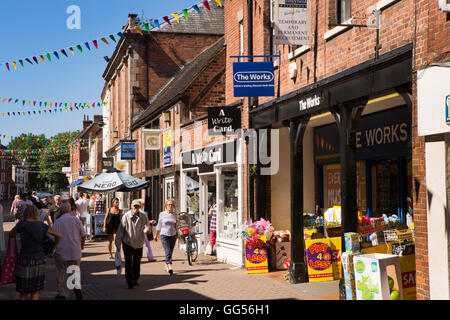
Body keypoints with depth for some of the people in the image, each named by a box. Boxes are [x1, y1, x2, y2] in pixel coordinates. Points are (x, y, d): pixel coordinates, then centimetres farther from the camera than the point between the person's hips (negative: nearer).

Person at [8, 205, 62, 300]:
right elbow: (59, 235, 6)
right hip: (39, 262, 2)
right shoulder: (41, 225, -2)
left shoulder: (21, 224, -10)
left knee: (23, 293, 10)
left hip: (25, 262, -2)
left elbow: (11, 235, 9)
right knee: (35, 292, 14)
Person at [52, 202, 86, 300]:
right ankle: (77, 288, -11)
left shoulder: (57, 222, -7)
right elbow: (83, 235, 5)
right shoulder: (76, 220, 0)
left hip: (61, 252, -2)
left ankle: (61, 293, 19)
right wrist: (82, 245, 24)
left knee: (60, 273, 13)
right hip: (75, 251, 2)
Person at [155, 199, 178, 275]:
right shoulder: (162, 214, 1)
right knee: (168, 252, -15)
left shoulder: (175, 214, 8)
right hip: (164, 235, -3)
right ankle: (170, 267, -24)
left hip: (173, 235, 3)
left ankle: (166, 266, 25)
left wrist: (177, 223, -7)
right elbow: (159, 225, 9)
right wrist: (156, 235, 12)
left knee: (170, 252, 8)